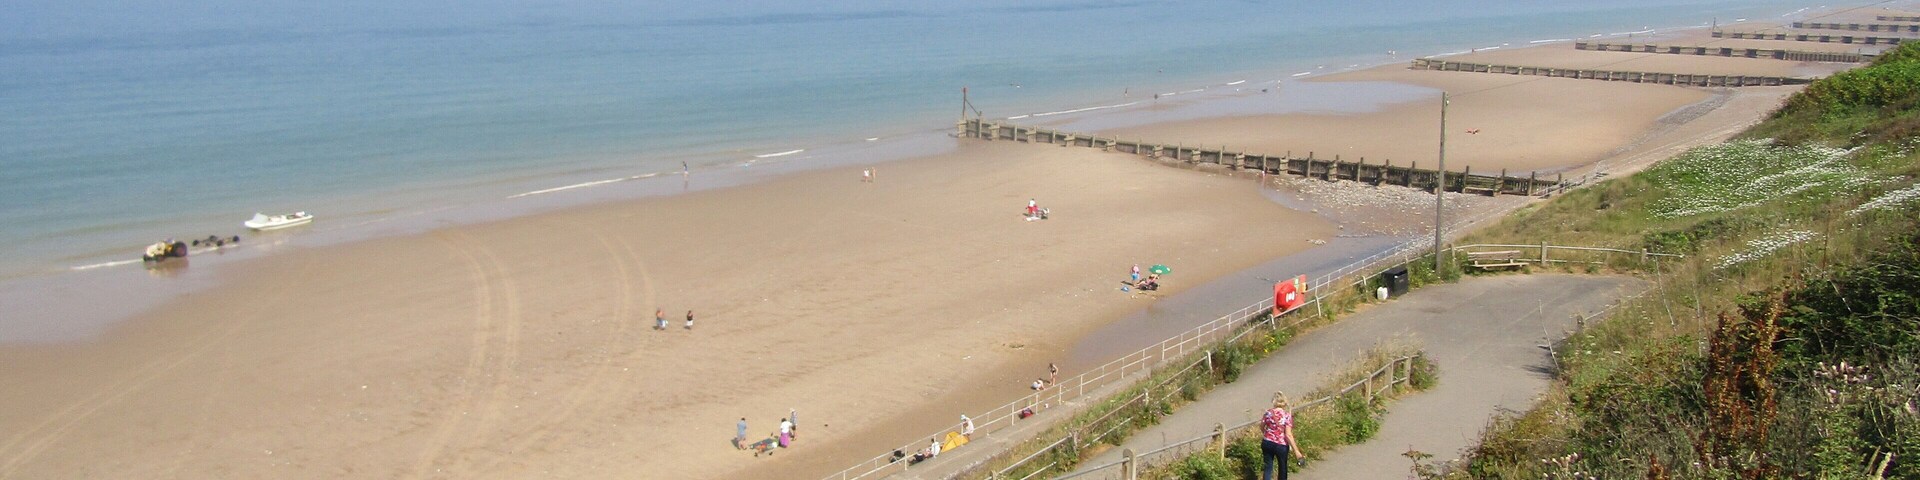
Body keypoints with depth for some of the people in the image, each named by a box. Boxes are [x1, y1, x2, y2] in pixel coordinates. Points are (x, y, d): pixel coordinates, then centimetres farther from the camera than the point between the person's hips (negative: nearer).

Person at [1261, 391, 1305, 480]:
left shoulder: (1268, 413, -8)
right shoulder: (1287, 416, -17)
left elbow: (1262, 428, 7)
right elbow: (1288, 435, -20)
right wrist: (1296, 450, -15)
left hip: (1267, 443, 2)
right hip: (1281, 445, -2)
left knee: (1267, 467, 12)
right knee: (1282, 467, 20)